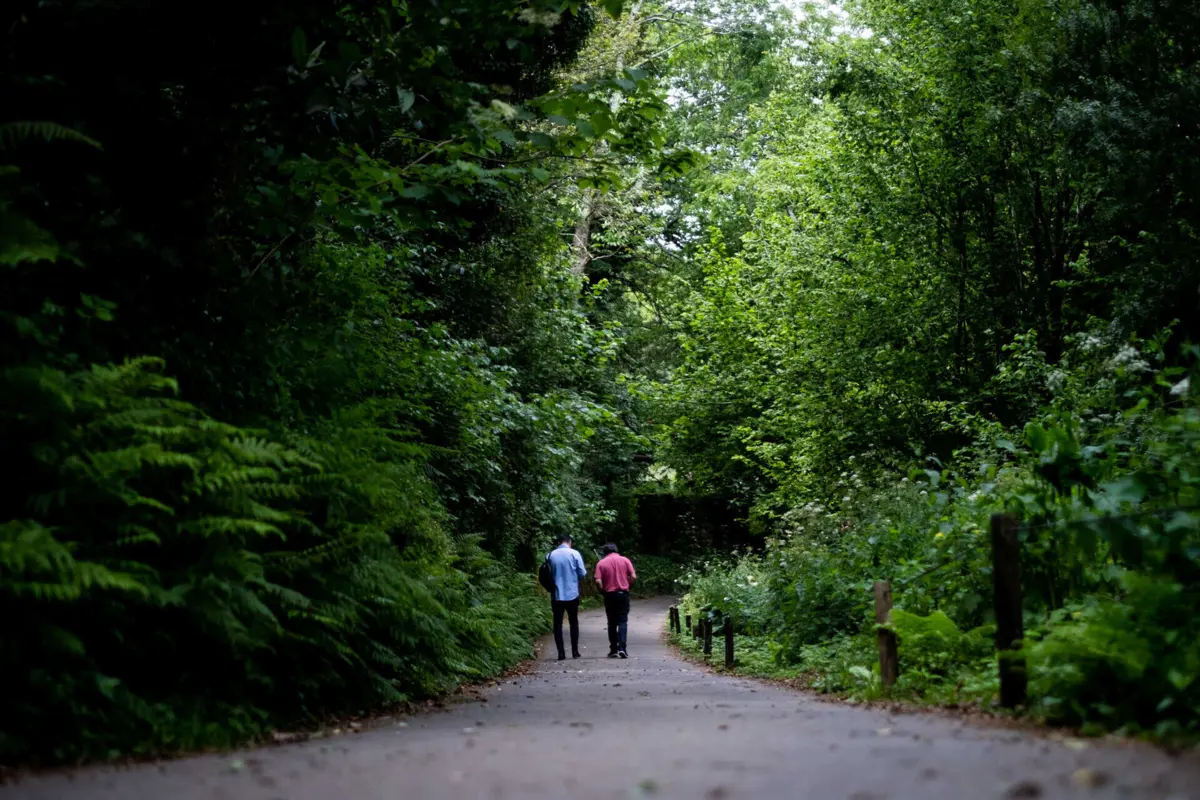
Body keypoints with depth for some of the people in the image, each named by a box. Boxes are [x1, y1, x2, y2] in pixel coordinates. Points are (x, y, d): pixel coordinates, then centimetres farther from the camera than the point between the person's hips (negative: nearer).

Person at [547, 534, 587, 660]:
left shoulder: (551, 555, 1)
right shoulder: (574, 553, -6)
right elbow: (582, 573, -5)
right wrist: (585, 571, 17)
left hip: (557, 595, 1)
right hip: (572, 594, -1)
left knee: (558, 624, 5)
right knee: (573, 622, 13)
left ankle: (561, 653, -1)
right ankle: (575, 651, 11)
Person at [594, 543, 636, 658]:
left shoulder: (601, 563, -1)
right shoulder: (625, 560, 1)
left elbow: (598, 581, -10)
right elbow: (633, 577, -5)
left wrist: (603, 591, 6)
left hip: (609, 595, 0)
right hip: (623, 594, 0)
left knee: (612, 623, 10)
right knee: (623, 621, 2)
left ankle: (613, 650, 10)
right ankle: (622, 648, -12)